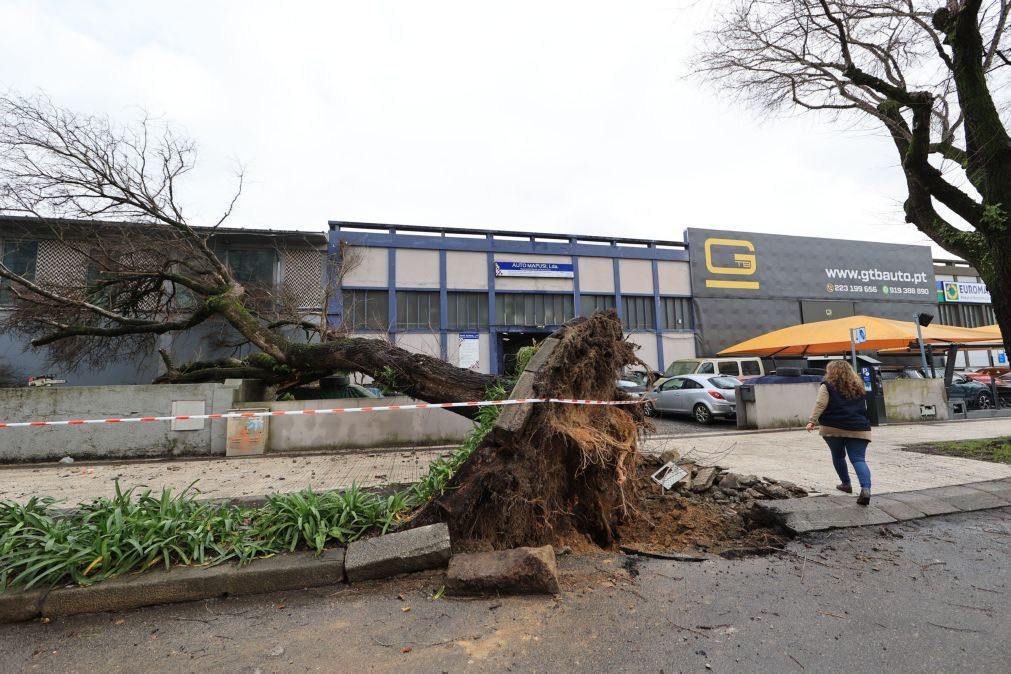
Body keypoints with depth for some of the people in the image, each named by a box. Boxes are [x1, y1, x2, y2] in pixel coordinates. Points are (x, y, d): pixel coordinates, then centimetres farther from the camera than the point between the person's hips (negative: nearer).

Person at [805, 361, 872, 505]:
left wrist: (812, 421, -12)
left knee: (838, 456, 18)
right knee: (859, 459, -3)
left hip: (834, 428, -3)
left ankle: (846, 483, 29)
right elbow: (864, 408, 28)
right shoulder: (858, 386, 18)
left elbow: (820, 405, -10)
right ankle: (865, 488, -22)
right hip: (858, 428, 3)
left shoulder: (827, 386, 2)